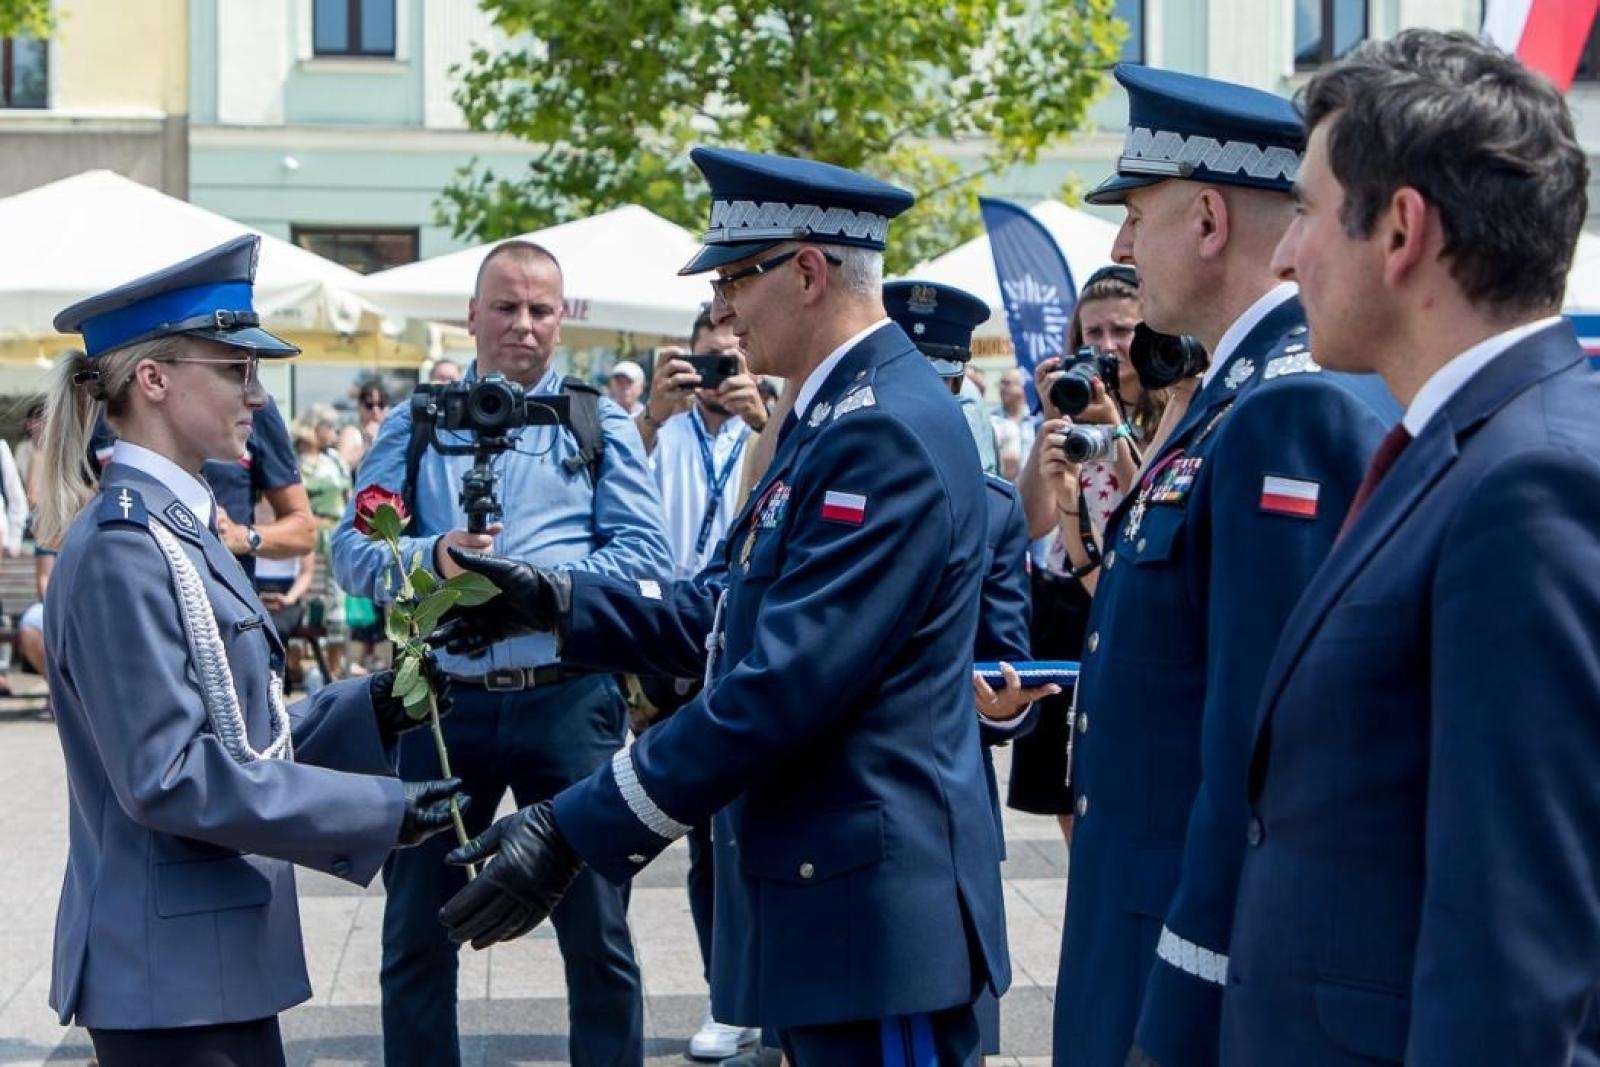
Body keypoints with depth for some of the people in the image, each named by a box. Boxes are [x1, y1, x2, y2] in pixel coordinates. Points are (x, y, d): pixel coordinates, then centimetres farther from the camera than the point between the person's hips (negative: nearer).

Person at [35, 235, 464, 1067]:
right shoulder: (122, 548, -17)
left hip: (215, 957, 10)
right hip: (169, 971, -10)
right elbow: (168, 777, -22)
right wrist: (379, 811, -20)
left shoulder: (178, 528, 13)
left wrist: (372, 711, 3)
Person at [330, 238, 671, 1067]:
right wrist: (434, 557, -19)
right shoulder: (415, 424, 9)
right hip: (446, 703, 2)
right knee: (416, 933, 9)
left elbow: (645, 557, -5)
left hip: (568, 699, -1)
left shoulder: (600, 424, 6)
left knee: (596, 928, 4)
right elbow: (352, 552, 0)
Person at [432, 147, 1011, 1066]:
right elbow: (731, 617, 19)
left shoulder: (889, 434, -19)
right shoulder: (837, 415, 14)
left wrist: (572, 832, -22)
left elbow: (779, 687, -25)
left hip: (875, 911, -10)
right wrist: (559, 603, 9)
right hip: (825, 890, 10)